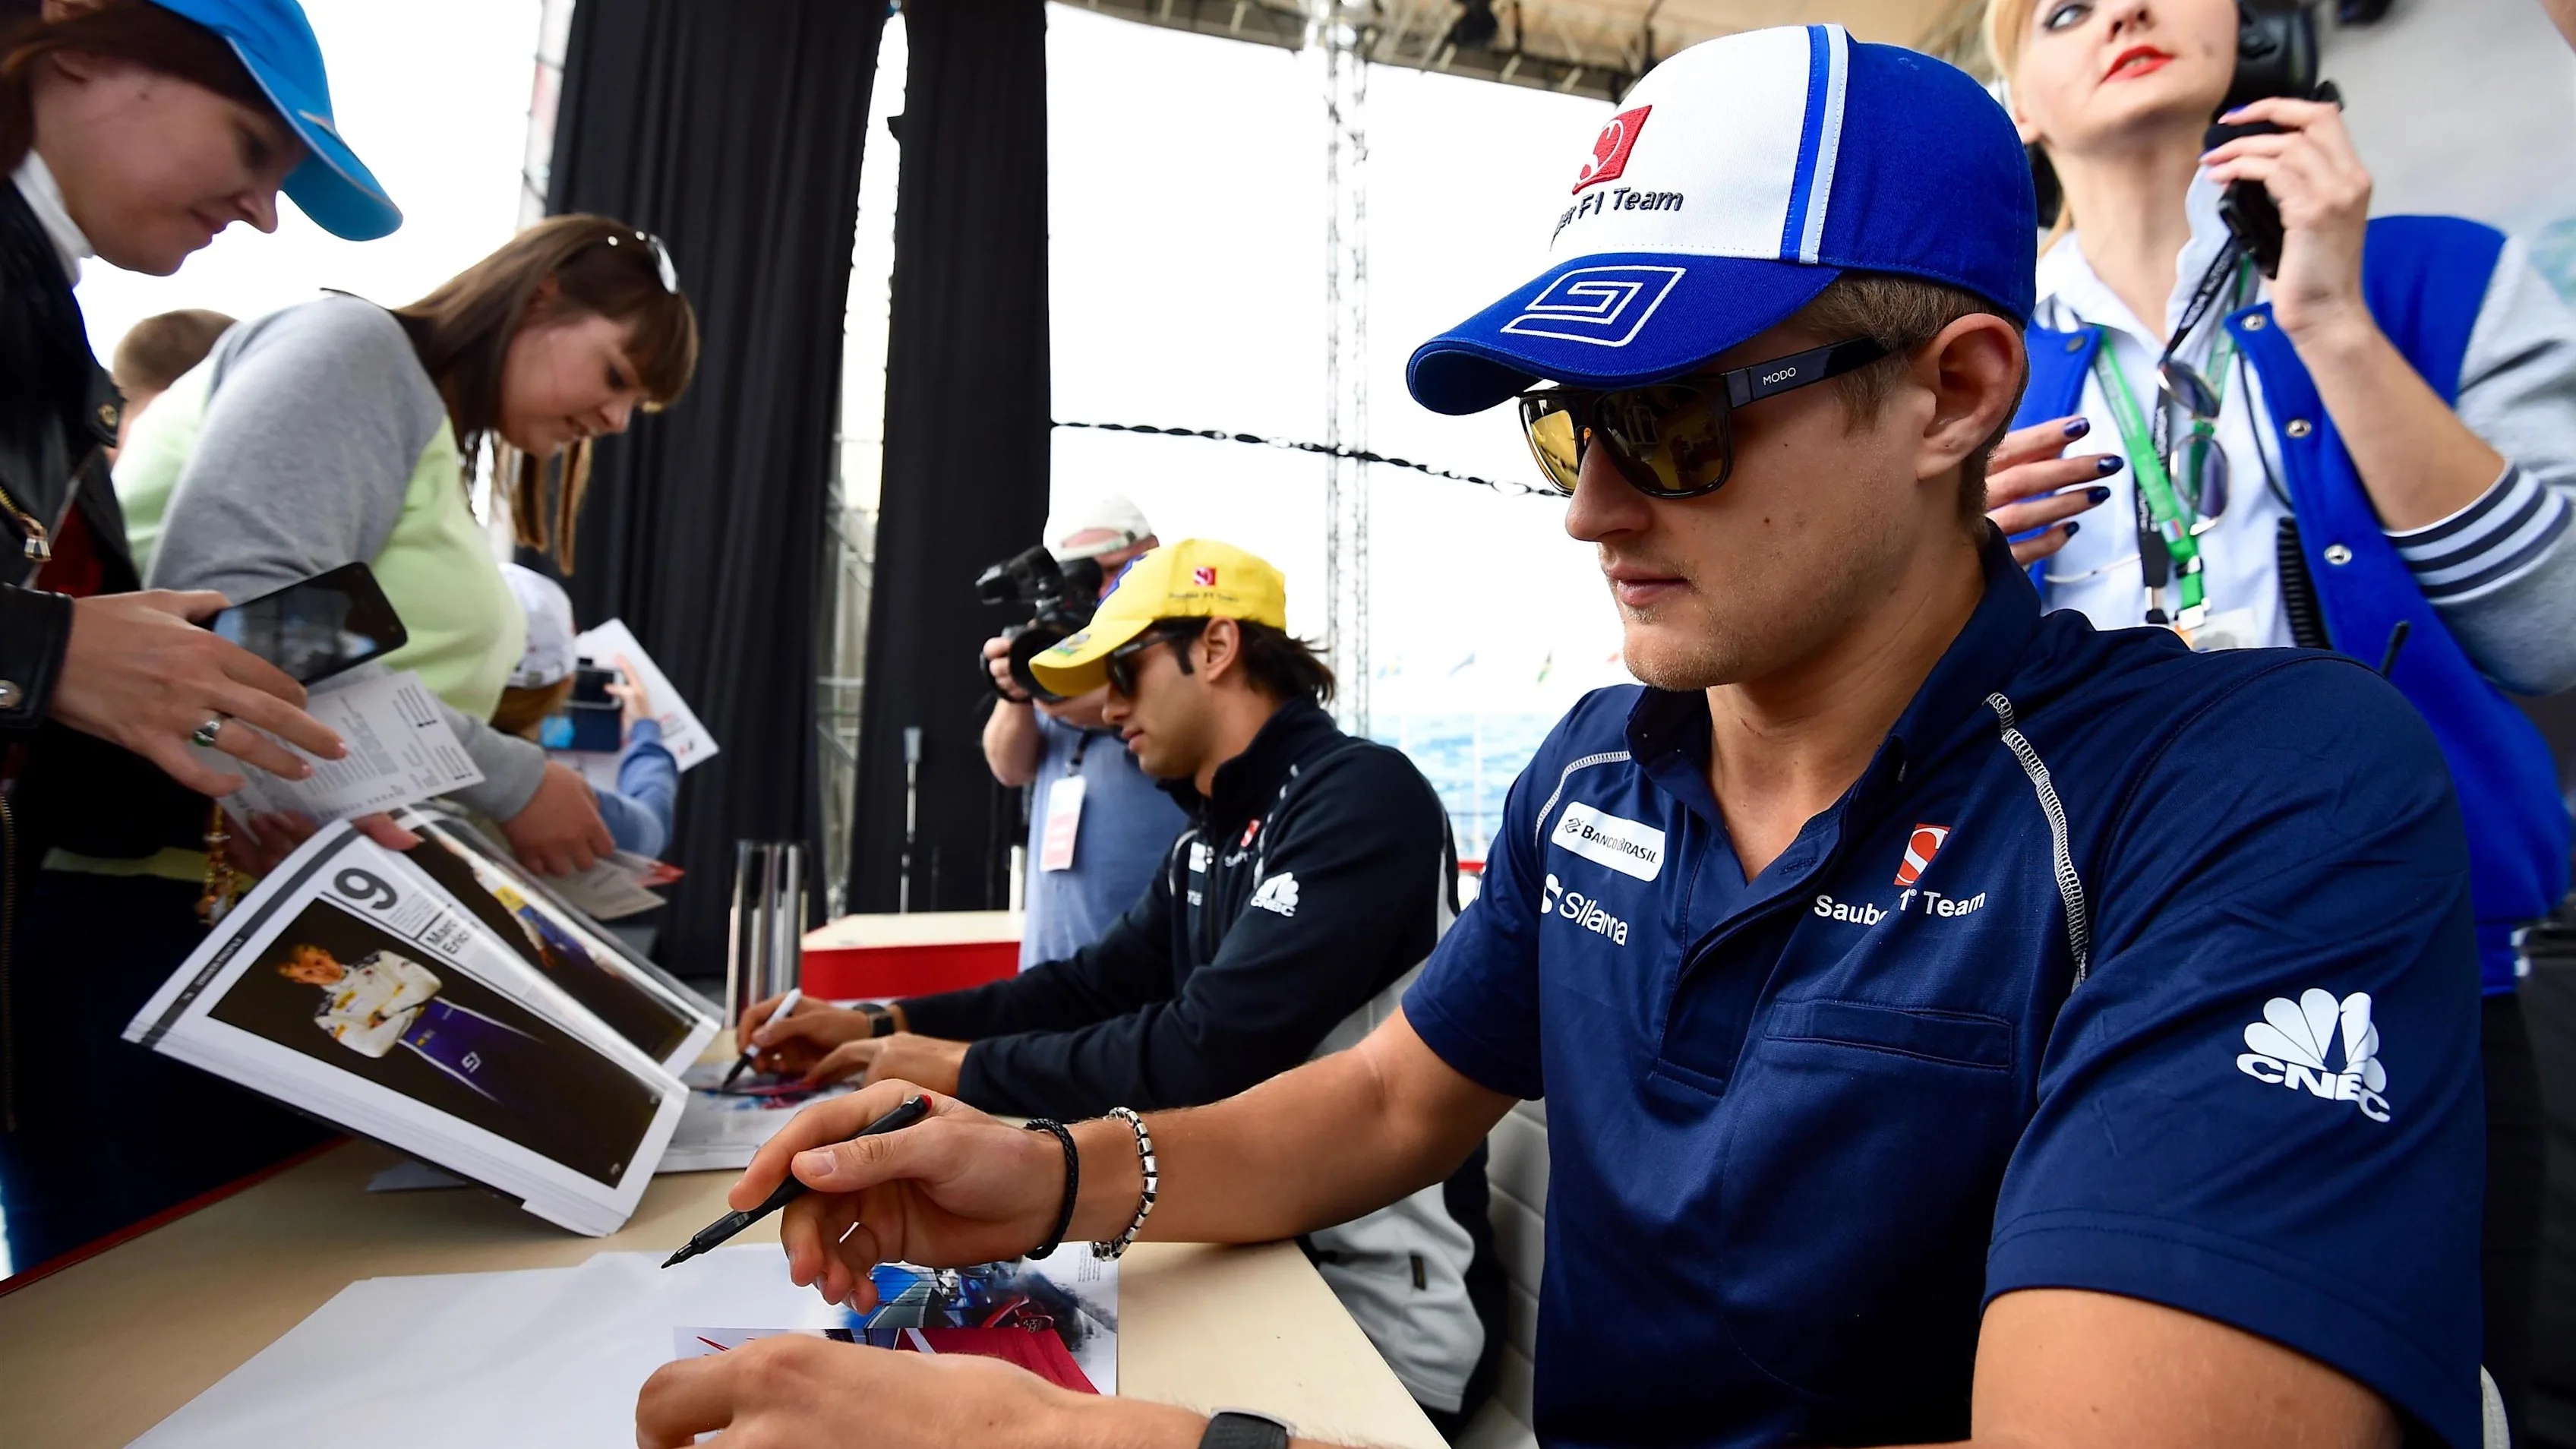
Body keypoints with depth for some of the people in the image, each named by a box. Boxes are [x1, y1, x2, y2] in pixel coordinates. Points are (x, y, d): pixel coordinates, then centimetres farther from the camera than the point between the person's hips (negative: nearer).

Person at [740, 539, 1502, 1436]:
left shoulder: (1361, 797, -20)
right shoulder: (1210, 840, 9)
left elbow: (1207, 1052, -26)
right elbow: (1093, 988, 12)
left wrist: (968, 1069, -15)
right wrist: (880, 1026, 2)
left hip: (1379, 1313, -7)